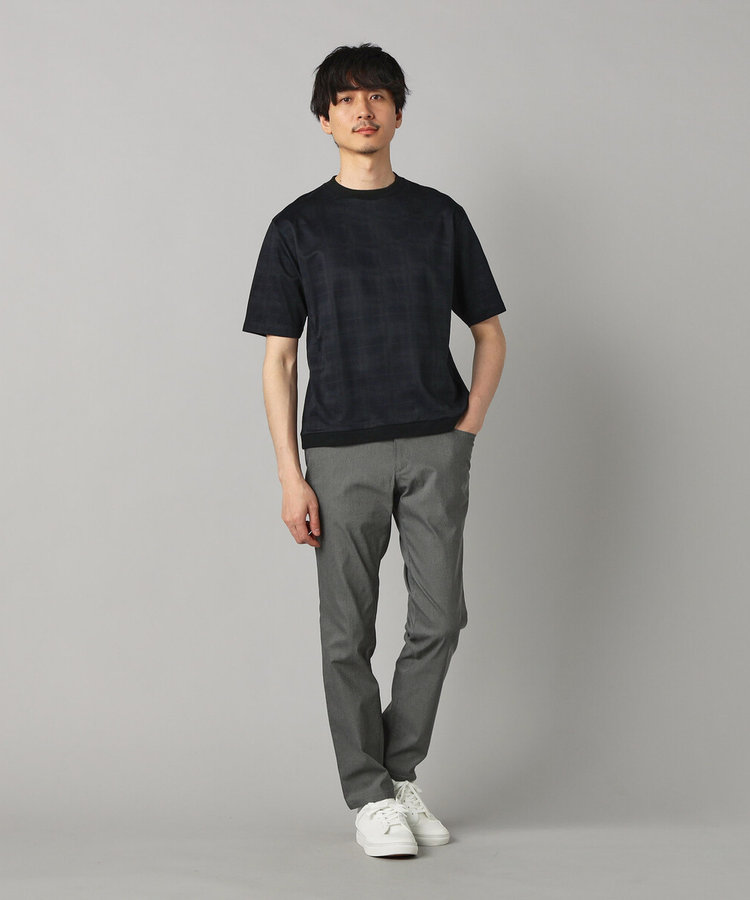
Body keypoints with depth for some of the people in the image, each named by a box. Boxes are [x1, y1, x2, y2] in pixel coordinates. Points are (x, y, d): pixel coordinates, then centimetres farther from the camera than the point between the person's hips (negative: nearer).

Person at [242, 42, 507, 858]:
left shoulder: (440, 216, 9)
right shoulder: (299, 226, 3)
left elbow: (489, 333, 15)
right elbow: (278, 358, 2)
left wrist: (468, 426, 0)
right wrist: (290, 476, -6)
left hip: (434, 448, 2)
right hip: (342, 453, -1)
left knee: (439, 619, 1)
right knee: (348, 631, 1)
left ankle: (401, 773, 20)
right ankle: (370, 796, 13)